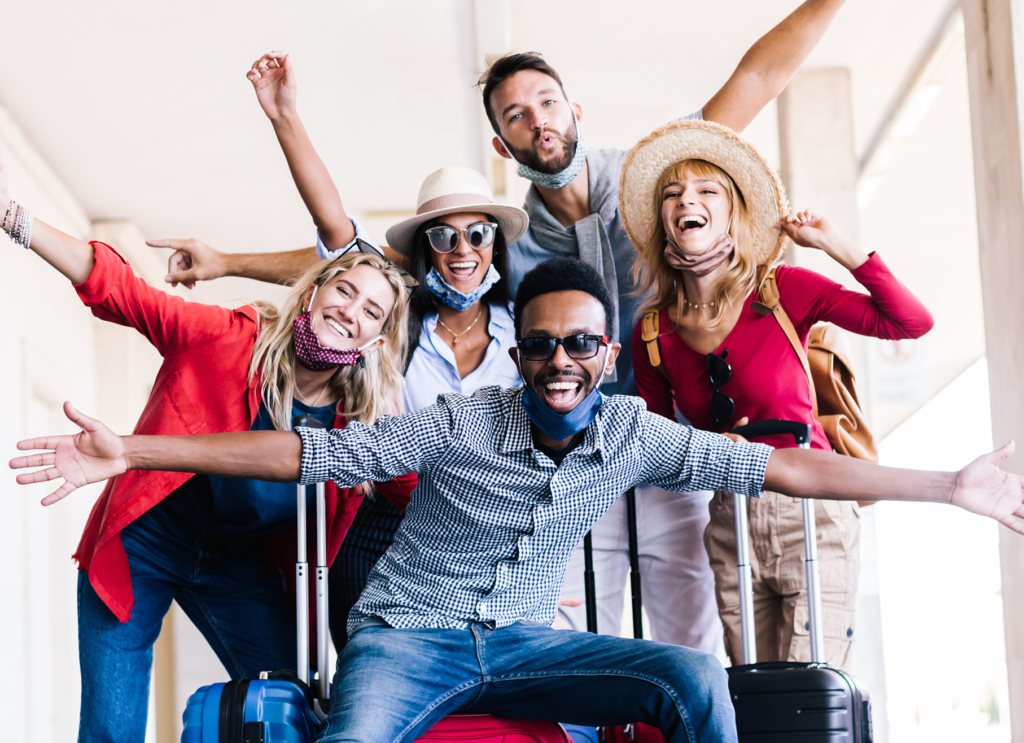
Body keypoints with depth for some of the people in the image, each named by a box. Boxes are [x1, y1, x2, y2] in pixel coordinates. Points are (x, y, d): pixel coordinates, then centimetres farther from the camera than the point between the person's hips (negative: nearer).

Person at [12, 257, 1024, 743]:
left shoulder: (634, 435, -3)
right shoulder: (461, 423, -12)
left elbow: (773, 466, -2)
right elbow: (306, 452, -13)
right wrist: (132, 453, -19)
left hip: (522, 642, 3)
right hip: (407, 637, -3)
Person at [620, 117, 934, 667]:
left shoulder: (784, 291, -7)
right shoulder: (653, 334, 1)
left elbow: (912, 322, -12)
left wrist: (835, 245, -12)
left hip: (812, 517, -3)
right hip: (730, 526, 3)